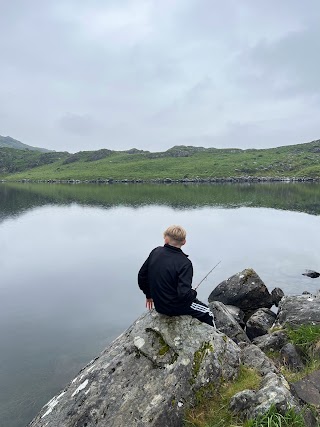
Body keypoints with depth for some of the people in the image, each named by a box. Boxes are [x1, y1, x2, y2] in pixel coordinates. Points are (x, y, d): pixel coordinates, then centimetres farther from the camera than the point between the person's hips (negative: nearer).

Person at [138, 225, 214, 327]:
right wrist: (194, 293, -7)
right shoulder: (184, 263, -25)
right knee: (207, 314, 19)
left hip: (158, 304, 6)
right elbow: (184, 294, -30)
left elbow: (141, 276, 1)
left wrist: (149, 295, 16)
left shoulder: (155, 252, -9)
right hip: (175, 307, -6)